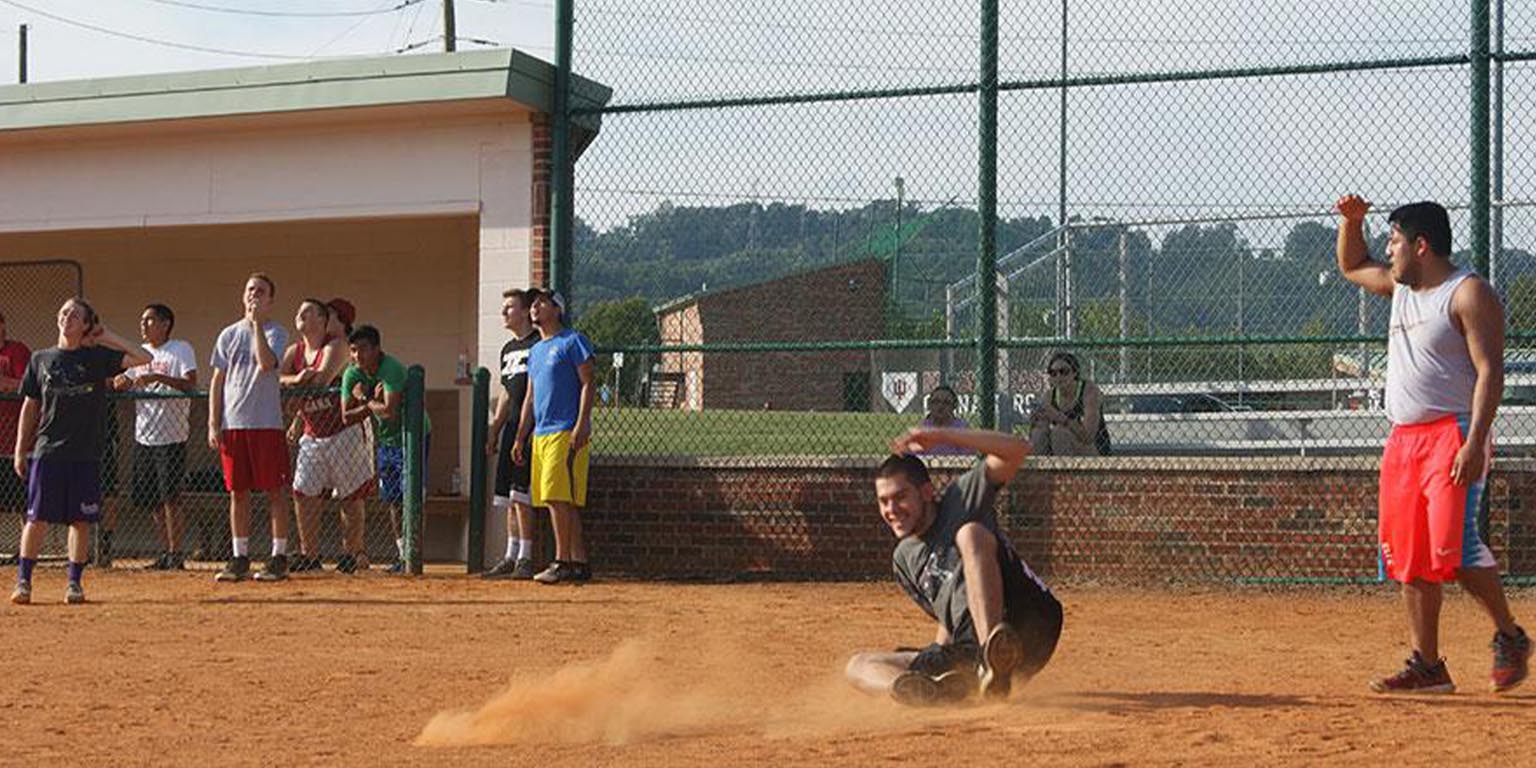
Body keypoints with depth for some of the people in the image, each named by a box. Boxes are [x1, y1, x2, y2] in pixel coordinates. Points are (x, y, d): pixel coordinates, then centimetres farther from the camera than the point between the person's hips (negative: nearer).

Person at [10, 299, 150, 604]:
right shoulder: (41, 359, 9)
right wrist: (20, 450, 9)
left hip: (86, 453, -1)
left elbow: (143, 358, -7)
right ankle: (23, 580, 5)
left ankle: (74, 582, 11)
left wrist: (107, 337, -2)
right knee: (37, 518, -1)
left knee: (81, 521, 2)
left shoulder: (97, 357, 4)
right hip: (47, 450, 1)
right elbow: (30, 406, 13)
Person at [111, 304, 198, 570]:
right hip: (143, 436, 7)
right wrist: (120, 383, -2)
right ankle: (168, 552, 18)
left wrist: (158, 377, -27)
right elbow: (124, 383, 20)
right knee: (150, 499, 9)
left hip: (171, 436, -7)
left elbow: (191, 384, -17)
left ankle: (176, 554, -3)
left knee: (169, 497, -9)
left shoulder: (181, 350, -4)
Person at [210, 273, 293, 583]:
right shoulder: (229, 335, 13)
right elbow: (217, 380, 12)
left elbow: (267, 363, -19)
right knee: (238, 491, 7)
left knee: (275, 491, -1)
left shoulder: (276, 333, 0)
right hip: (232, 423, 4)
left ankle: (279, 557, 4)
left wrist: (257, 324, -16)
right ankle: (240, 558, 14)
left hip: (266, 422, -4)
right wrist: (213, 423, 5)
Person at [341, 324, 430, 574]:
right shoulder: (352, 375, -5)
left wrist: (364, 399, -19)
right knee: (393, 500, 9)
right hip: (386, 440, 7)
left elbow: (390, 411, -35)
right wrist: (373, 402, -19)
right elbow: (347, 417, -6)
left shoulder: (392, 370, -26)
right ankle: (402, 552, 17)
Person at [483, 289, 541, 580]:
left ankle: (526, 559, -9)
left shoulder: (538, 345, -8)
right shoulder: (508, 349, 19)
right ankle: (511, 556, 13)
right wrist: (494, 432, 20)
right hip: (511, 428, 9)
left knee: (520, 494, -12)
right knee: (508, 496, 8)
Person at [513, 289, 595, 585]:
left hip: (567, 433, -8)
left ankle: (562, 561, -14)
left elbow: (587, 385, -9)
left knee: (558, 498, -15)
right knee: (556, 500, 6)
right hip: (541, 435, 9)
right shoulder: (536, 351, 22)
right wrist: (520, 438, 19)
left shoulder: (573, 341, -2)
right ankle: (579, 562, 8)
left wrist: (581, 426, -18)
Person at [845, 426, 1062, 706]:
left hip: (1029, 627, -6)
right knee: (859, 666, -1)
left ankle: (994, 658, -45)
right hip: (971, 651, 7)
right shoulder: (905, 557, 25)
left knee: (970, 534, -25)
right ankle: (930, 690, -39)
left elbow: (1017, 450, -7)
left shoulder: (961, 499, 8)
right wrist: (931, 662, 20)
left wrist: (941, 436, -10)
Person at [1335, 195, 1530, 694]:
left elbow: (1490, 371, -15)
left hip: (1453, 435, -8)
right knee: (1409, 557, 4)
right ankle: (1427, 666, 9)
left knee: (1454, 547, -17)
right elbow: (1351, 266, 36)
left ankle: (1510, 638, 1)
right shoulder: (1402, 288, 17)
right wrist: (1352, 221, 17)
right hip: (1403, 439, 8)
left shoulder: (1468, 294, -8)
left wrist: (1475, 442, -24)